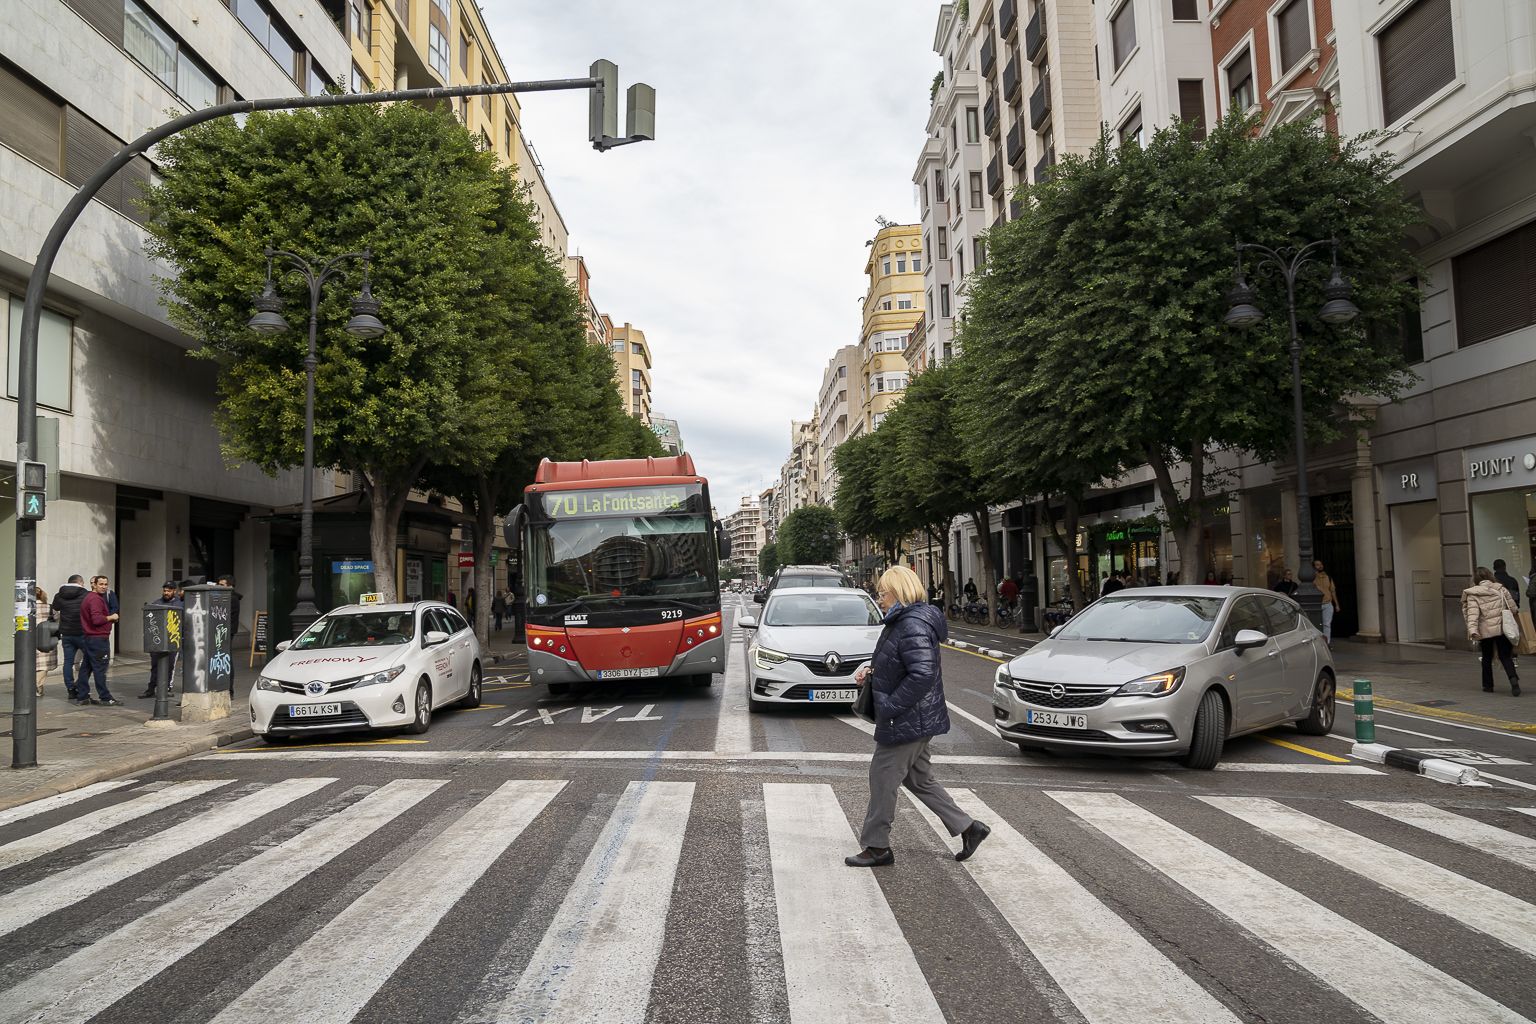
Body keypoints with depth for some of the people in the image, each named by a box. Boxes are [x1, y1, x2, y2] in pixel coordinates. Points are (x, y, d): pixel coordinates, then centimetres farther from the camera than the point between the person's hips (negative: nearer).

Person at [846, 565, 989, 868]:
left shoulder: (914, 626, -22)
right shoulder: (902, 621, 11)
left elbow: (923, 674, -31)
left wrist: (890, 706, -26)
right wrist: (870, 671, 6)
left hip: (908, 722, -10)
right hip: (914, 721, 10)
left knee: (883, 778, 1)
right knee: (919, 779, 19)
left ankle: (877, 848, 14)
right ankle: (968, 828, 25)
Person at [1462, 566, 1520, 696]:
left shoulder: (1473, 595, -4)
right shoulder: (1500, 589, 3)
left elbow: (1473, 613, -16)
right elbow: (1512, 607, 4)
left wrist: (1472, 629, -25)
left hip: (1485, 631, -1)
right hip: (1503, 628, 1)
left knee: (1487, 658, 15)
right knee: (1505, 656, 7)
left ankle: (1488, 685, 21)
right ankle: (1513, 679, -16)